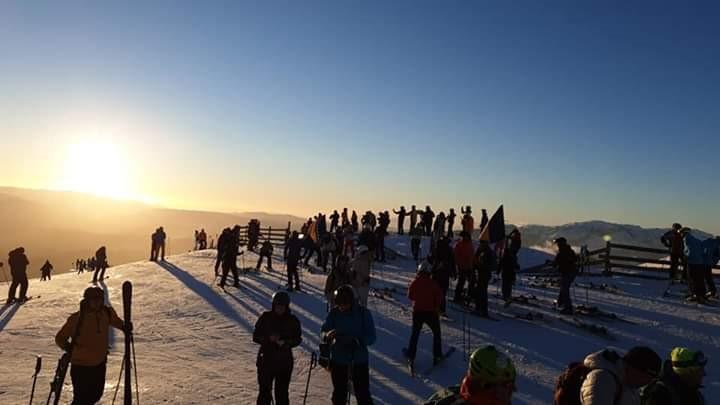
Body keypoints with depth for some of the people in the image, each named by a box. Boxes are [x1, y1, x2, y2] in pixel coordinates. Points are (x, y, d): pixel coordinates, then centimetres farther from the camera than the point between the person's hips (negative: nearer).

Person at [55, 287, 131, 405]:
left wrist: (124, 327, 1)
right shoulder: (77, 318, -18)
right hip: (81, 366, -5)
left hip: (99, 364, 5)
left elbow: (115, 321, 17)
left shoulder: (107, 313, -6)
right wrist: (70, 348, -20)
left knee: (96, 395, 19)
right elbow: (60, 338, -7)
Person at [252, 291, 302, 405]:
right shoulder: (265, 317, -6)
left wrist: (286, 342, -18)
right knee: (264, 391, 6)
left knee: (282, 392, 9)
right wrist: (268, 338, -20)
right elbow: (255, 336, -2)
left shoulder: (293, 321, -4)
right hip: (266, 360, -1)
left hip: (285, 361, 1)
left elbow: (298, 339, 1)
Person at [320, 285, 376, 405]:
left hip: (359, 360, -2)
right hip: (338, 360, 2)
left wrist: (358, 340, -32)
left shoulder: (364, 313, -13)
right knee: (339, 393, 18)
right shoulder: (334, 313, -9)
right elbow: (322, 331, -9)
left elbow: (371, 337, -13)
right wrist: (327, 335, -33)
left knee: (363, 394, 4)